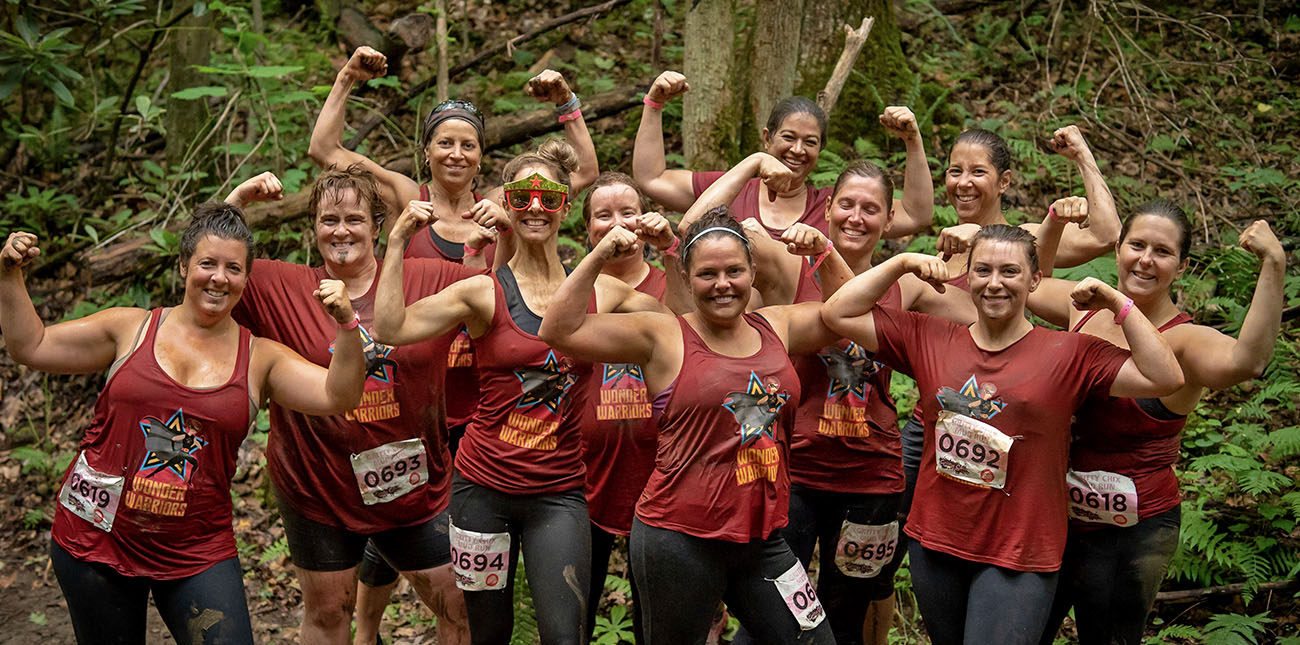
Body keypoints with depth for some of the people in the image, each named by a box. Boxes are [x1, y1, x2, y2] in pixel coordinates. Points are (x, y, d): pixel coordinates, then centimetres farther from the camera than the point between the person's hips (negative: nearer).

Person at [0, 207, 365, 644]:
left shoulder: (260, 359, 1)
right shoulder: (131, 329, 1)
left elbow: (339, 396, -10)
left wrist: (346, 326, -24)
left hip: (197, 552, 0)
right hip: (96, 540, 0)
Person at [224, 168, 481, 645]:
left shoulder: (431, 279, -2)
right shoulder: (279, 287, -3)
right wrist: (237, 199, -12)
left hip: (415, 485, 1)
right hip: (317, 485, 0)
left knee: (465, 607, 8)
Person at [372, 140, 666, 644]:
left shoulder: (597, 291, 4)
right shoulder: (484, 293, -4)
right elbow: (391, 329, -15)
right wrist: (398, 240, -14)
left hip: (559, 494, 1)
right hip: (484, 487, -1)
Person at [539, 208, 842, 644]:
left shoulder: (775, 328, 9)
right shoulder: (663, 337, -5)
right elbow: (560, 331, -11)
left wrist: (824, 254, 6)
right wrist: (597, 258, -16)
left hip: (761, 538, 5)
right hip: (680, 539, -4)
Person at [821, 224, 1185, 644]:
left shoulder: (1070, 355, -4)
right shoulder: (927, 339, 3)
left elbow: (1165, 379, -10)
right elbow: (838, 313, 3)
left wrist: (1118, 304, -12)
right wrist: (901, 263, -2)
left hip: (1019, 558, -3)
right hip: (935, 543, 4)